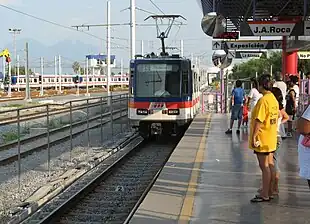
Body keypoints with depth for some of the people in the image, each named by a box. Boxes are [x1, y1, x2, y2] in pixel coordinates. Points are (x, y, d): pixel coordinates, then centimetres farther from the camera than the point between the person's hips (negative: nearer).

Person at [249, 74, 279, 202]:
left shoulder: (263, 100, -19)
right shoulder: (274, 99, 10)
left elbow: (259, 120, -23)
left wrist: (254, 136, -19)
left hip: (262, 138, -9)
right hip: (271, 138, 9)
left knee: (264, 166, -3)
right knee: (270, 164, 13)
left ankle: (265, 195, 3)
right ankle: (269, 191, 21)